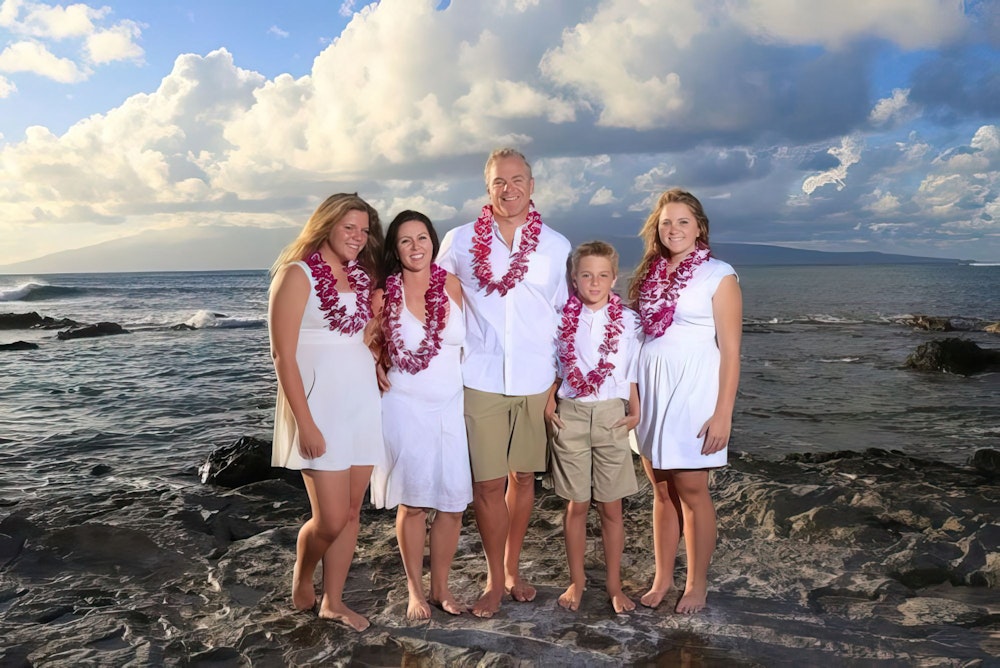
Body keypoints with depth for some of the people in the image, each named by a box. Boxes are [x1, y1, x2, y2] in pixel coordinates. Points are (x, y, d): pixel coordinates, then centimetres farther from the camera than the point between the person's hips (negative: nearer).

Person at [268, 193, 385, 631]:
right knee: (330, 520, -4)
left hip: (364, 403, 6)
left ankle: (333, 602, 26)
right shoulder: (298, 274, -8)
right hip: (320, 406, -6)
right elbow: (283, 356, -12)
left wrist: (379, 366, -1)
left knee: (351, 512, 10)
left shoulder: (363, 275, 10)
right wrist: (306, 424, -15)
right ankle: (301, 578, 27)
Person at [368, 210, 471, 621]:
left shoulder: (452, 286, 0)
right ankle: (415, 591, 21)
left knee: (453, 503, 4)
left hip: (450, 407, 2)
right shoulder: (384, 295, -4)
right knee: (412, 503, 4)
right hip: (404, 408, -2)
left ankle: (441, 588, 22)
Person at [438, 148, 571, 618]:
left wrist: (560, 378, 5)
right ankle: (495, 580, 18)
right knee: (488, 484, 0)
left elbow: (565, 315, 11)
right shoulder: (459, 242, 3)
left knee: (523, 477, 11)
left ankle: (512, 569, 30)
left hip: (535, 380, 2)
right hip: (480, 379, -1)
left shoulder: (556, 246, 6)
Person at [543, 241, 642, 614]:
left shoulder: (628, 320, 0)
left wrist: (635, 413, -2)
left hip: (611, 415, 0)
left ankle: (614, 584, 22)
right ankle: (576, 581, 23)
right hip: (570, 415, 1)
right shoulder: (562, 319, 2)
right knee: (576, 505, 8)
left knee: (611, 507, 7)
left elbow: (634, 372, 4)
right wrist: (548, 405, 1)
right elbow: (552, 367, 11)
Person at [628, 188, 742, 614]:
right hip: (651, 389, 5)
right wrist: (631, 397, 3)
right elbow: (636, 336, 11)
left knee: (691, 491, 3)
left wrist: (723, 413, -13)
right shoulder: (649, 274, 10)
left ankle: (697, 584, 19)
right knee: (662, 491, 12)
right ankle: (663, 578, 24)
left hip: (693, 391, -5)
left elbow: (730, 351, -8)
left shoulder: (718, 275, -5)